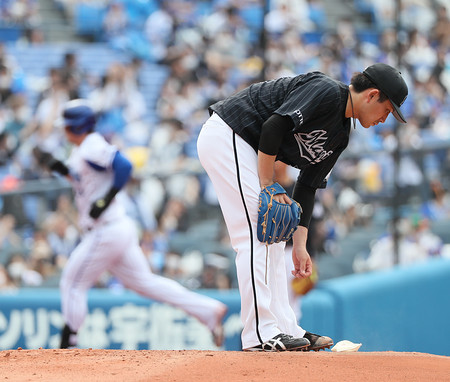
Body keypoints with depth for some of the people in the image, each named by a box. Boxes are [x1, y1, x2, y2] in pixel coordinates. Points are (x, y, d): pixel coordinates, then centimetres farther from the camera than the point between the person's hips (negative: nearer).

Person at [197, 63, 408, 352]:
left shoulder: (340, 136, 12)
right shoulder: (326, 91, -17)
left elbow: (308, 187, 14)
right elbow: (273, 126, -24)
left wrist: (300, 246, 8)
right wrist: (268, 186, -18)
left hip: (245, 149, 11)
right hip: (225, 135, -11)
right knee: (257, 236, -14)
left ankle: (286, 329, 15)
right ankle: (261, 334, -14)